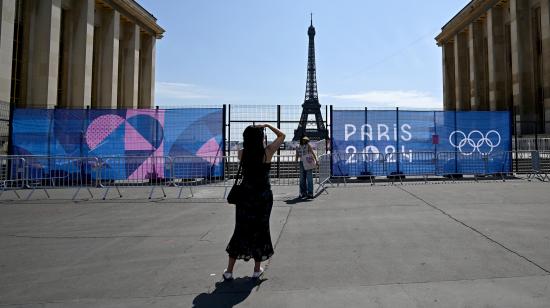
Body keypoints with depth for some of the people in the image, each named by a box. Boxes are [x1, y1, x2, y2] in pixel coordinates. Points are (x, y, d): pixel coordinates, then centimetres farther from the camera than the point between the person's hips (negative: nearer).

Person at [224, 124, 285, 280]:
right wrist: (267, 126, 9)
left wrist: (254, 130, 18)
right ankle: (257, 269, 23)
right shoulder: (267, 152, -10)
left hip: (245, 195, 2)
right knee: (260, 230, 12)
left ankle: (229, 270, 17)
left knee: (241, 230, 12)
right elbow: (282, 136, 3)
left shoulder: (242, 153, -4)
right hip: (263, 195, -2)